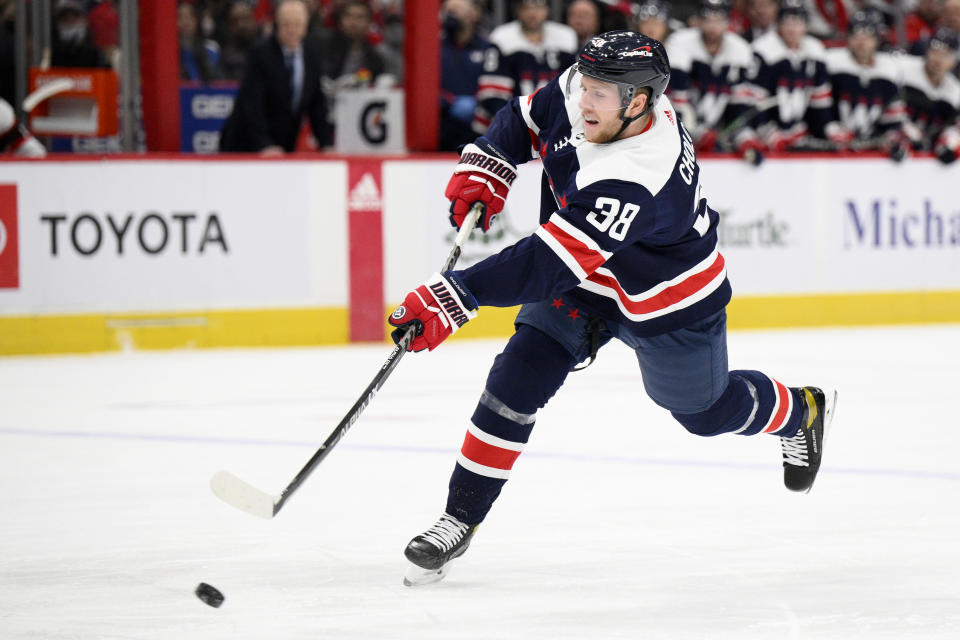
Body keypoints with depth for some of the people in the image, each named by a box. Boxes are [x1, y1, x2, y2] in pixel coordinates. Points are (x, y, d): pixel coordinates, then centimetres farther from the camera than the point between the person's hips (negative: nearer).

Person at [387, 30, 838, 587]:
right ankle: (462, 517, -5)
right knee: (518, 377, -12)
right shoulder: (580, 93, -21)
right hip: (584, 279, 6)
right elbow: (527, 117, 3)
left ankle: (804, 412, 51)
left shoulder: (637, 179, -44)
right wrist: (485, 169, -14)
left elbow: (549, 264, -48)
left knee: (706, 409, 19)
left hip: (669, 303, -6)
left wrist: (456, 297, -53)